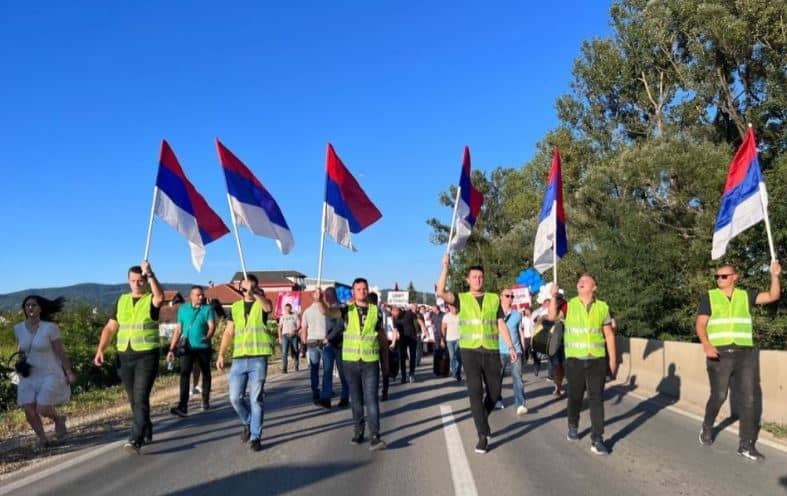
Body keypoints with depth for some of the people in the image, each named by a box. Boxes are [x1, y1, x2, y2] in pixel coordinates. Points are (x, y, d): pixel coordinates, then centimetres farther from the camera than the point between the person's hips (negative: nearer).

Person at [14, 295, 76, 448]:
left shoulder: (50, 327, -15)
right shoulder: (18, 328, -1)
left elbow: (61, 351, -10)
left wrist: (69, 373, -8)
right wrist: (20, 361, 1)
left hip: (50, 374, -4)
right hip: (29, 376, 4)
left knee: (42, 410, -13)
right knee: (29, 411, -7)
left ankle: (59, 419, 22)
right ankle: (42, 438, 17)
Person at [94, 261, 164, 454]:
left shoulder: (151, 300, -2)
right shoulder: (122, 300, 12)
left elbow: (160, 297, -29)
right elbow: (110, 327, 14)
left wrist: (150, 274, -27)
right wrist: (100, 349, 3)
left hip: (147, 356, -5)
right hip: (125, 356, 6)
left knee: (141, 399, -12)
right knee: (134, 400, 13)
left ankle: (135, 440, -15)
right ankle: (147, 433, 28)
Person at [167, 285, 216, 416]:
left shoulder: (208, 309, 0)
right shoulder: (183, 309, 7)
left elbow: (212, 326, -13)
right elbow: (178, 330, 10)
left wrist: (208, 337, -35)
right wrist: (172, 349, 5)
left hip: (203, 347, 0)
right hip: (188, 347, 1)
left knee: (206, 373, 12)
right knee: (185, 373, -13)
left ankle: (205, 400, 29)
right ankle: (182, 406, -19)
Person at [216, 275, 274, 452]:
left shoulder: (262, 303, 2)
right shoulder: (235, 307, 13)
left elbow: (268, 308, -24)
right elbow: (228, 332, 14)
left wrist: (256, 293, -39)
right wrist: (221, 354, 7)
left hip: (258, 359, -3)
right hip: (238, 358, 4)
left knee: (255, 399, 0)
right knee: (235, 397, 3)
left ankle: (255, 436, 8)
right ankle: (247, 423, 30)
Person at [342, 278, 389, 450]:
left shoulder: (375, 311, 4)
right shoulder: (347, 310, 3)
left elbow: (382, 337, 9)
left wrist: (385, 361, 9)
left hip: (371, 362, -1)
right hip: (351, 361, 1)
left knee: (371, 398, -6)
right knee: (356, 399, 11)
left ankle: (374, 437, -9)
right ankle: (358, 431, 23)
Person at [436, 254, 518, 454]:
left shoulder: (494, 299, 7)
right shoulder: (461, 299, 2)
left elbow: (501, 324, 6)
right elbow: (441, 292, -15)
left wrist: (511, 347, -2)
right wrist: (445, 267, -18)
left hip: (491, 351, 2)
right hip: (470, 351, -2)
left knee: (494, 392, 9)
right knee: (475, 392, -4)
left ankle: (481, 419, 37)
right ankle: (483, 435, 3)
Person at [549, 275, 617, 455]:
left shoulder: (602, 307, 2)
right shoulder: (569, 305, -1)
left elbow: (609, 335, 6)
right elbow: (552, 316, -17)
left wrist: (613, 359, 4)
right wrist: (554, 296, -24)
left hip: (597, 360, 0)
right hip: (575, 360, 0)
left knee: (596, 399, -1)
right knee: (575, 396, 14)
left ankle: (597, 440, 4)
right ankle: (573, 427, 37)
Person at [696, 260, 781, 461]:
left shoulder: (745, 295, 12)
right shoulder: (708, 297, 4)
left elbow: (773, 296, 6)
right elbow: (700, 325, -2)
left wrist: (774, 275, -8)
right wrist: (707, 345, -18)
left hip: (745, 354, 3)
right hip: (720, 354, -2)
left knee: (748, 399, 1)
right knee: (718, 396, 2)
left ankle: (746, 445, 9)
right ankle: (707, 427, 29)